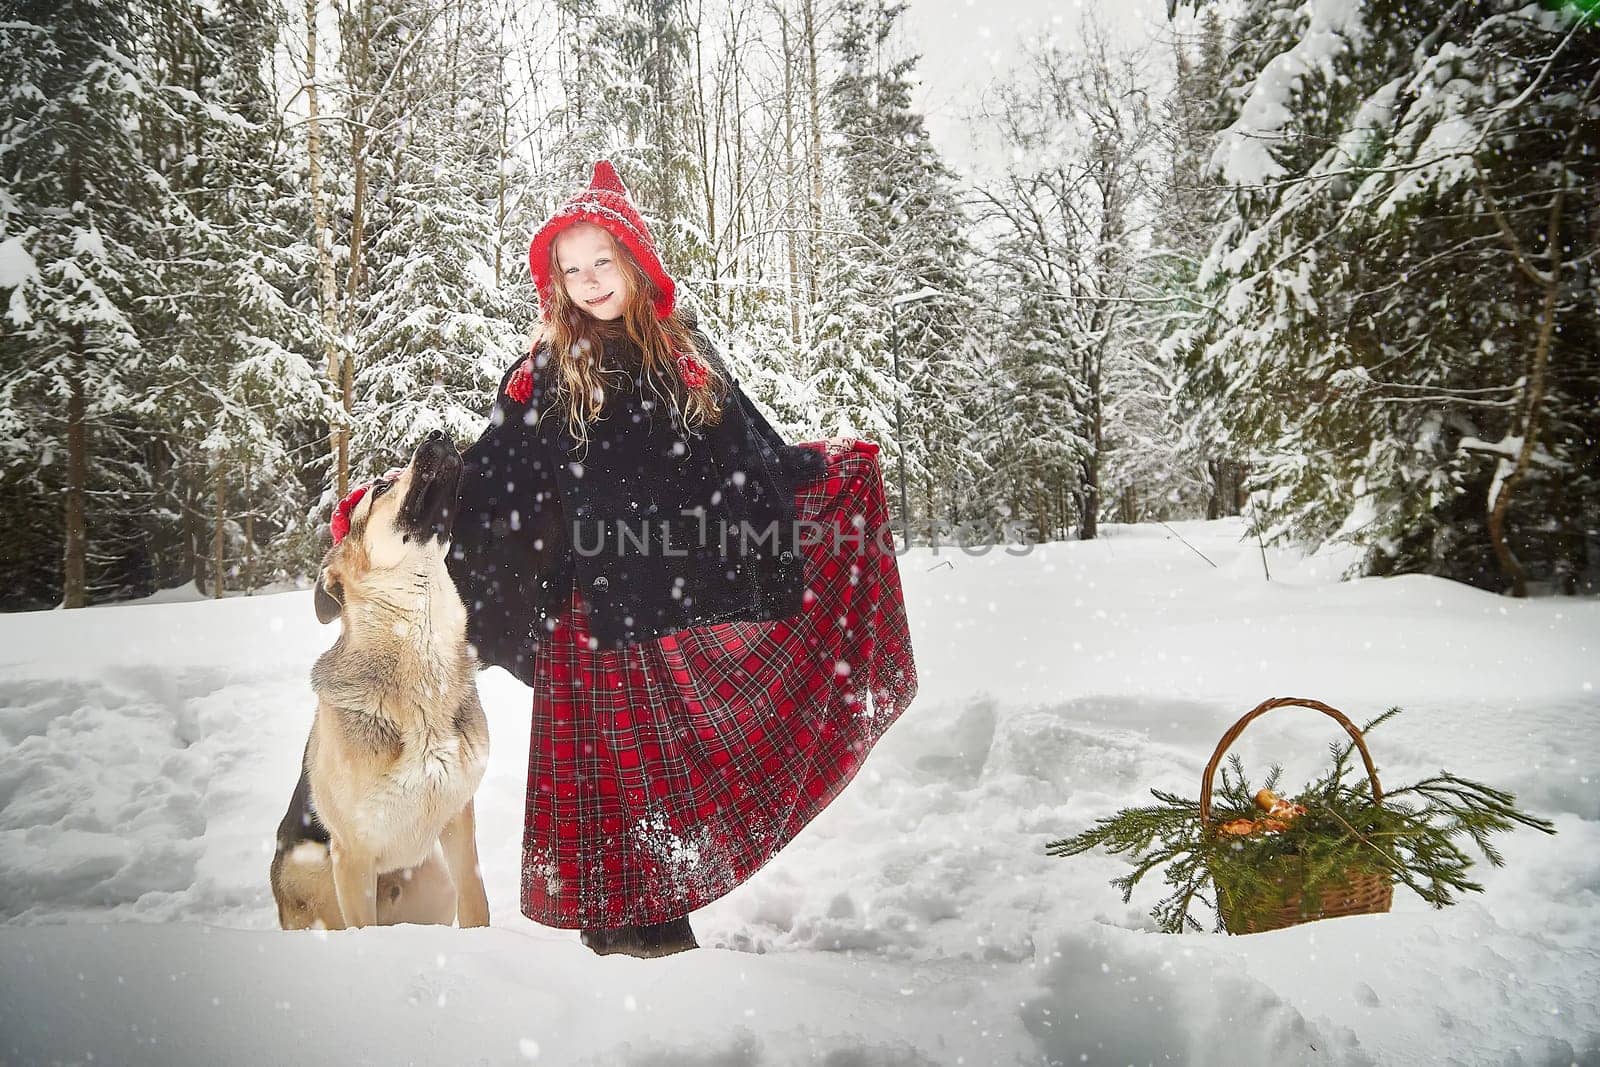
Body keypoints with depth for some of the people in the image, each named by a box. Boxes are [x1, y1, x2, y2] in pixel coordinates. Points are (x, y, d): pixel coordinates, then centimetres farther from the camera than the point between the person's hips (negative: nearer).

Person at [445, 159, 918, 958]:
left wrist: (834, 469, 28)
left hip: (692, 598, 3)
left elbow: (754, 458, 20)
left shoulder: (685, 352, 11)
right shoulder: (548, 372, 2)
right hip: (603, 603, -3)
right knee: (612, 759, 2)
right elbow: (487, 481, -1)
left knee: (677, 759, 11)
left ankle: (663, 917, 27)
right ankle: (619, 919, 20)